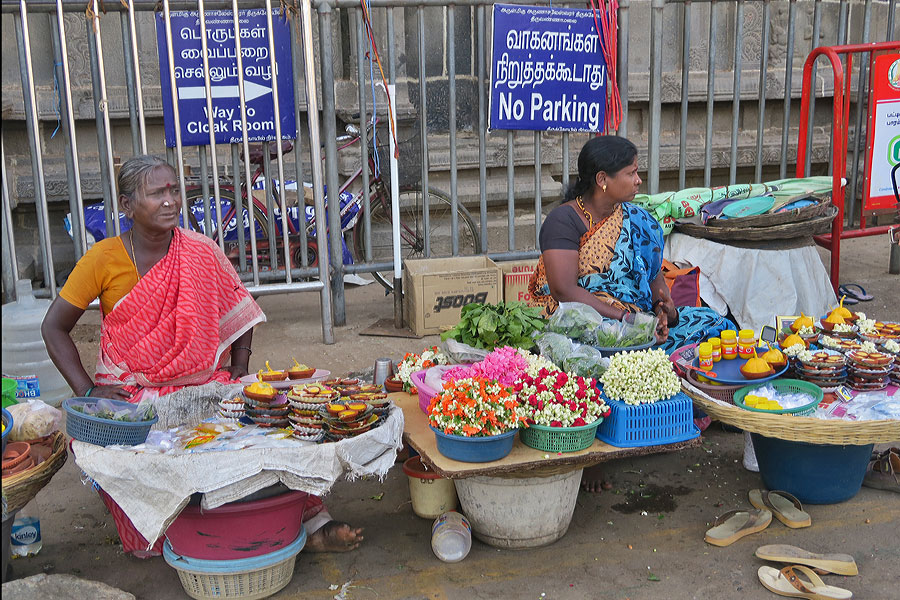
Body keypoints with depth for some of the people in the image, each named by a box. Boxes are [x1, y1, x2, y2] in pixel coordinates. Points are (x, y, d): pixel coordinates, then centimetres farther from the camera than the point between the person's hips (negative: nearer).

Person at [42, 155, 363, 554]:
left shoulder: (200, 252, 0)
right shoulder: (104, 258, -6)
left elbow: (239, 312, 12)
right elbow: (54, 327, 0)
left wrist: (237, 373, -1)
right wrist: (87, 391, -10)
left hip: (201, 383, 2)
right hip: (130, 392, -1)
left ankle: (312, 521, -20)